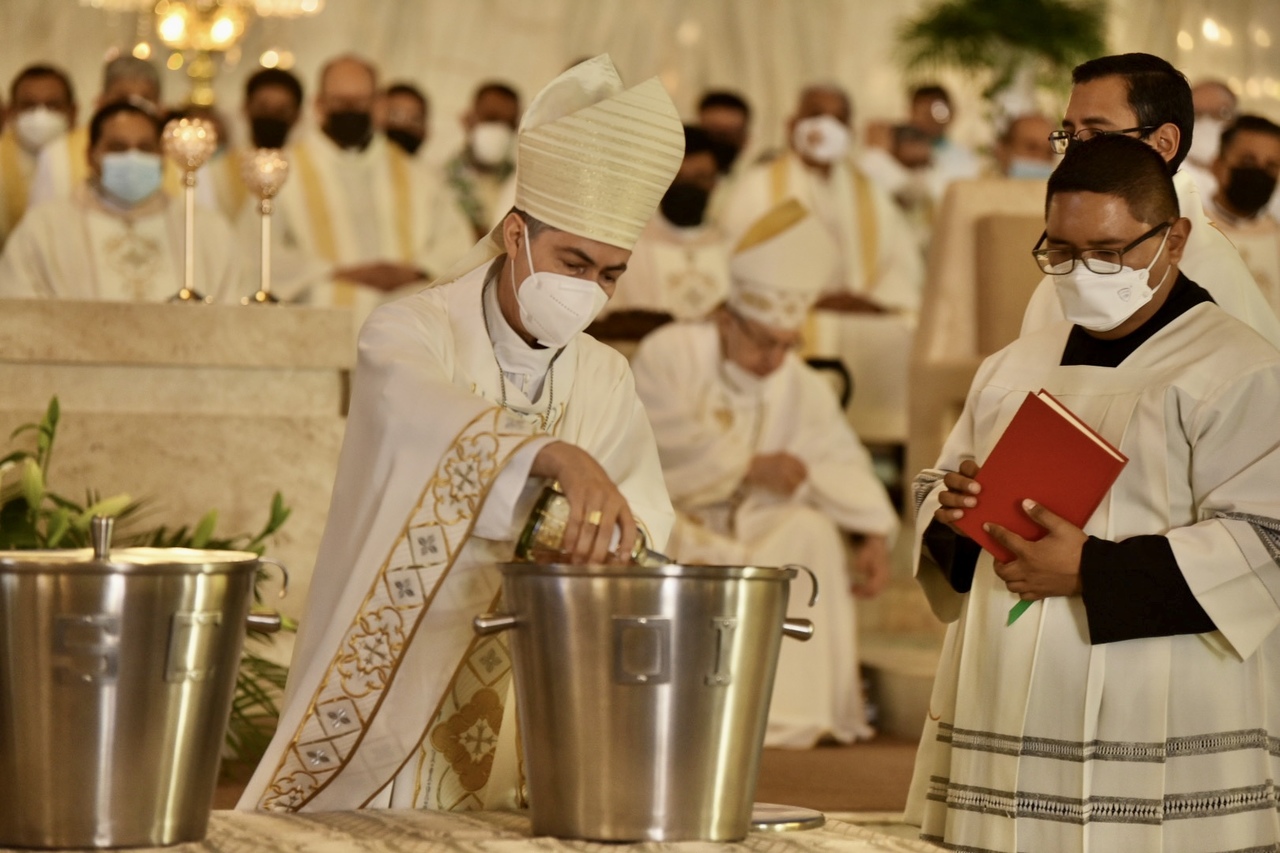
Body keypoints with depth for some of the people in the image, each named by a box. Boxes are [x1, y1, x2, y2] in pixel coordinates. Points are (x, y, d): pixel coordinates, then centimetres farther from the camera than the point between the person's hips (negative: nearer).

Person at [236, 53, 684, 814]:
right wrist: (558, 456, -53)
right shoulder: (410, 336, -11)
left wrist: (616, 541, -29)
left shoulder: (606, 381, 5)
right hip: (383, 693, -4)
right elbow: (429, 419, -35)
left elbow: (646, 525, -5)